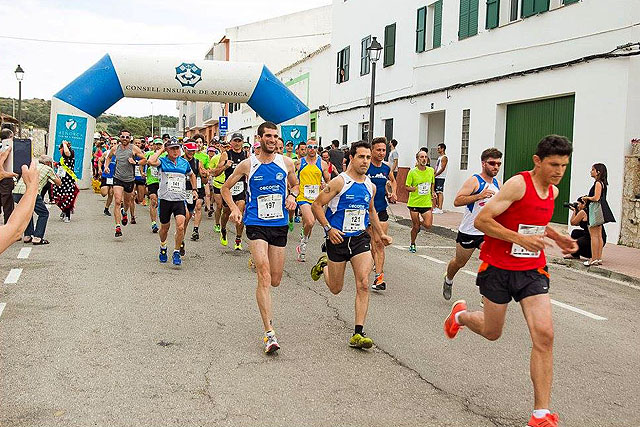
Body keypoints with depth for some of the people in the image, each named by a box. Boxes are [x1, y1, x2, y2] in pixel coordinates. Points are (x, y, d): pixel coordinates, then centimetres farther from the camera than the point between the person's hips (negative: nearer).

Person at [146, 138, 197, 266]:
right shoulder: (162, 161, -3)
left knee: (180, 226, -16)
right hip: (165, 199, -1)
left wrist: (194, 189, 19)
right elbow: (151, 161, -26)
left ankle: (176, 252, -1)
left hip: (180, 199, 1)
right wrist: (160, 150, -12)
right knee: (165, 227, 14)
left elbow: (191, 175, 27)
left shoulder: (184, 162, 7)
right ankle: (163, 247, 42)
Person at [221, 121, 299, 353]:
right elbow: (226, 187, 11)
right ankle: (269, 332, -16)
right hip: (256, 224, -3)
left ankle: (256, 260, 47)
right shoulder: (248, 165, -1)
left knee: (275, 280, 10)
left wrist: (292, 195, 0)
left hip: (279, 225, 3)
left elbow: (295, 184, 22)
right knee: (264, 277, -16)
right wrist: (234, 208, -5)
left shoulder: (286, 163, 4)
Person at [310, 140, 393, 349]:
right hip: (338, 239, -4)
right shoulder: (339, 182, -12)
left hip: (360, 239, 4)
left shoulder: (370, 186, 7)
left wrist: (380, 234, 20)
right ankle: (324, 265, 45)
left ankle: (358, 334, -7)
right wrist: (328, 228, -18)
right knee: (336, 289, 10)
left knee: (363, 284, -12)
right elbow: (317, 205, -9)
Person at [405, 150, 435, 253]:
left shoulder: (431, 170, 3)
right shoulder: (412, 172, -8)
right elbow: (406, 187, -4)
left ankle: (420, 222, 26)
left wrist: (432, 192, 5)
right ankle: (412, 244, 28)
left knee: (428, 225, -10)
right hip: (414, 202, -3)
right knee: (415, 227, 3)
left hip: (426, 203, 3)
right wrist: (416, 188, -22)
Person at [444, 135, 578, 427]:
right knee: (491, 332, 12)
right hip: (498, 268, -5)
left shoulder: (553, 191, 6)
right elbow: (481, 220, -21)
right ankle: (460, 314, 49)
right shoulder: (518, 184, -18)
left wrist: (557, 238, 10)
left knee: (544, 334, -11)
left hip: (533, 270, 5)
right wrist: (521, 239, -27)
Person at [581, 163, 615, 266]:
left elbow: (596, 198, -20)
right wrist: (588, 198, 10)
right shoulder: (602, 183, 16)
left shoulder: (598, 183, -14)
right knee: (599, 235, 11)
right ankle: (599, 258, 15)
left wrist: (586, 198, -4)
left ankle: (594, 259, -8)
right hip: (599, 211, 10)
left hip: (596, 209, -10)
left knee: (593, 234, -8)